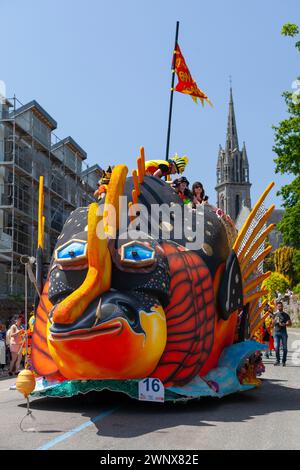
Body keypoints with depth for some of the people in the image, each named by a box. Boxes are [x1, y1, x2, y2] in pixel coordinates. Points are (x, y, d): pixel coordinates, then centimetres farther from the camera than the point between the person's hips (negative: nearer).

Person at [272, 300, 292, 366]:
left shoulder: (286, 315, 5)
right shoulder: (275, 314, 13)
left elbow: (290, 323, 3)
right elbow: (273, 324, 16)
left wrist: (284, 324, -15)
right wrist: (275, 320, -4)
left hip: (283, 332, -2)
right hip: (276, 332, 2)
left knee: (284, 348, -1)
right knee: (276, 347, -6)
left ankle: (284, 361, 7)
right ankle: (277, 360, 4)